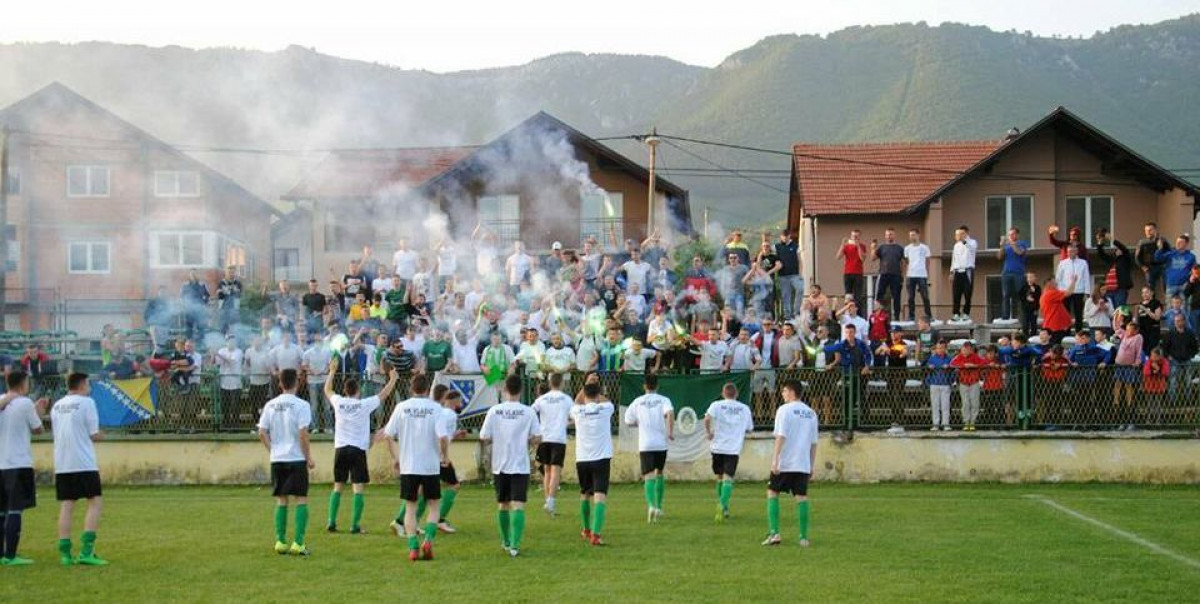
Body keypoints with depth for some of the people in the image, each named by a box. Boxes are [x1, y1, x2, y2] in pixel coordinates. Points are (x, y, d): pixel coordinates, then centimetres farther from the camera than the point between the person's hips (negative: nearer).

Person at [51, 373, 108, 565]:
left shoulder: (57, 405, 12)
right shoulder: (86, 403, -7)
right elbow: (94, 435, -9)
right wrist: (101, 435, 13)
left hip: (61, 464, 6)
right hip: (84, 463, -6)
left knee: (66, 506, 8)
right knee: (95, 503, -1)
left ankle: (64, 553, 4)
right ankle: (86, 551, -12)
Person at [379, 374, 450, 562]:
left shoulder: (402, 407, 0)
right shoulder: (435, 408, -6)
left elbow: (388, 435, -1)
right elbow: (443, 436, -15)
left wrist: (395, 458, 12)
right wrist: (445, 456, 2)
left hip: (408, 467, 1)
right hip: (431, 466, -1)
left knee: (410, 507, 10)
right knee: (434, 505, 14)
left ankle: (413, 548, 3)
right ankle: (428, 539, -5)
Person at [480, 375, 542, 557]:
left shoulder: (494, 411, -5)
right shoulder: (528, 412, -7)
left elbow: (484, 439, -3)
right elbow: (537, 438, -6)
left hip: (500, 466, 2)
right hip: (521, 465, -2)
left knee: (502, 504, 18)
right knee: (518, 505, -5)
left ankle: (506, 542, 30)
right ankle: (515, 545, -17)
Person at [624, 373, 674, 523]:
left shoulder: (637, 402, 5)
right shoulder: (664, 400, 2)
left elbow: (628, 421, 9)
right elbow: (670, 412, -18)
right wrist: (671, 431, -14)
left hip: (645, 444, -1)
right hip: (661, 443, 1)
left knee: (649, 476, -7)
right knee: (659, 473, 22)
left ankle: (651, 505, -29)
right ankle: (658, 506, 25)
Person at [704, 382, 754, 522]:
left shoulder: (717, 405, 1)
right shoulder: (745, 409, 8)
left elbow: (707, 418, -19)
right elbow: (750, 429, 15)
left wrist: (709, 432, -4)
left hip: (718, 447, 0)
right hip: (734, 448, 0)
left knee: (720, 477, 17)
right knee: (728, 478, -7)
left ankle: (723, 507, 23)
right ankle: (723, 505, -29)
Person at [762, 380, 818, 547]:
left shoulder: (784, 409, -6)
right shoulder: (811, 413, 12)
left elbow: (781, 436, -13)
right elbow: (814, 442, 13)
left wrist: (775, 459, -14)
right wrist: (812, 465, 17)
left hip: (784, 463, -5)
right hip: (803, 464, 5)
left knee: (772, 493, 7)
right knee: (802, 497, 4)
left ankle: (774, 533, -3)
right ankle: (804, 537, 0)